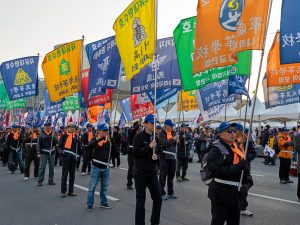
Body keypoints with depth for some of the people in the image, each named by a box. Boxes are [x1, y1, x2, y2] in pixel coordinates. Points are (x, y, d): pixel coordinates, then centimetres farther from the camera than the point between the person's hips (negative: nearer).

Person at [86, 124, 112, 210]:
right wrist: (98, 139, -31)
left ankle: (103, 202, 28)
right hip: (96, 166, -5)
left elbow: (110, 152, 19)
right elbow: (89, 146, -26)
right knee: (92, 186, 1)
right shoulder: (95, 139, -3)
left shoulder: (108, 141, 10)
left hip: (105, 167, 5)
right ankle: (89, 204, 9)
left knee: (104, 186, 15)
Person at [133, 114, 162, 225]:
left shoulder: (156, 138, 9)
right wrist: (149, 147, -23)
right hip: (140, 173, -5)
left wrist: (156, 156, -6)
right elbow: (135, 153, -16)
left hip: (153, 173, 5)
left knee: (158, 199, 7)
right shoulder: (139, 137, -8)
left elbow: (160, 152, 16)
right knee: (141, 201, 2)